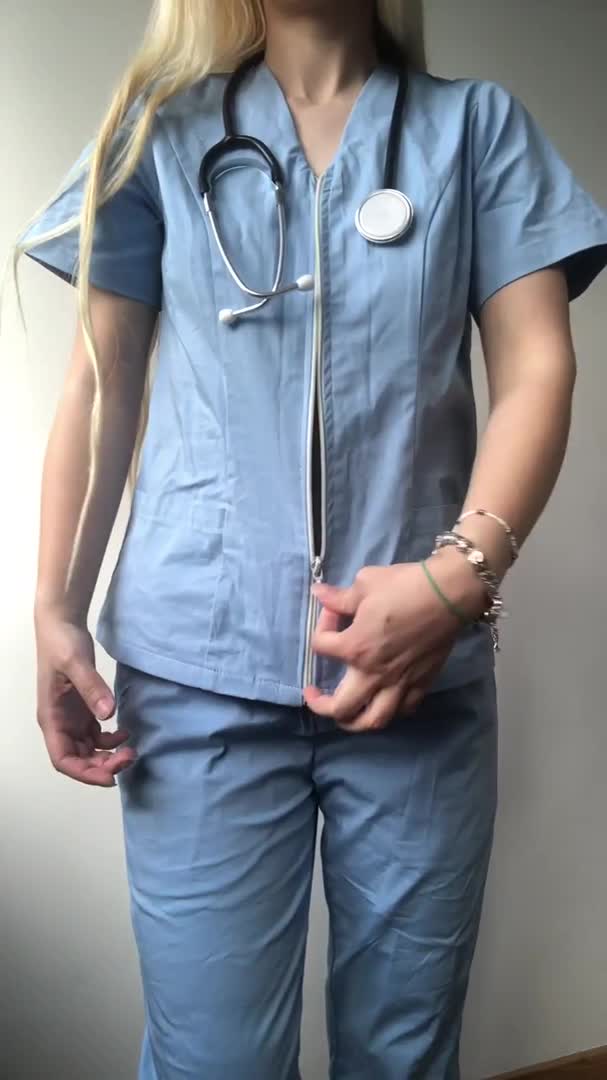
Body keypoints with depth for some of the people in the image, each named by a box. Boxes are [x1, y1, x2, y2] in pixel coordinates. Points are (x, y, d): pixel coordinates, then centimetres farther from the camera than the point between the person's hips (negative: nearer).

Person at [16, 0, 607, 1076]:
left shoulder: (479, 126, 11)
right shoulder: (161, 131, 11)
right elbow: (101, 386, 8)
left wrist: (459, 573, -15)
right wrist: (56, 611, 0)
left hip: (424, 664, 1)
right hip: (202, 670, 0)